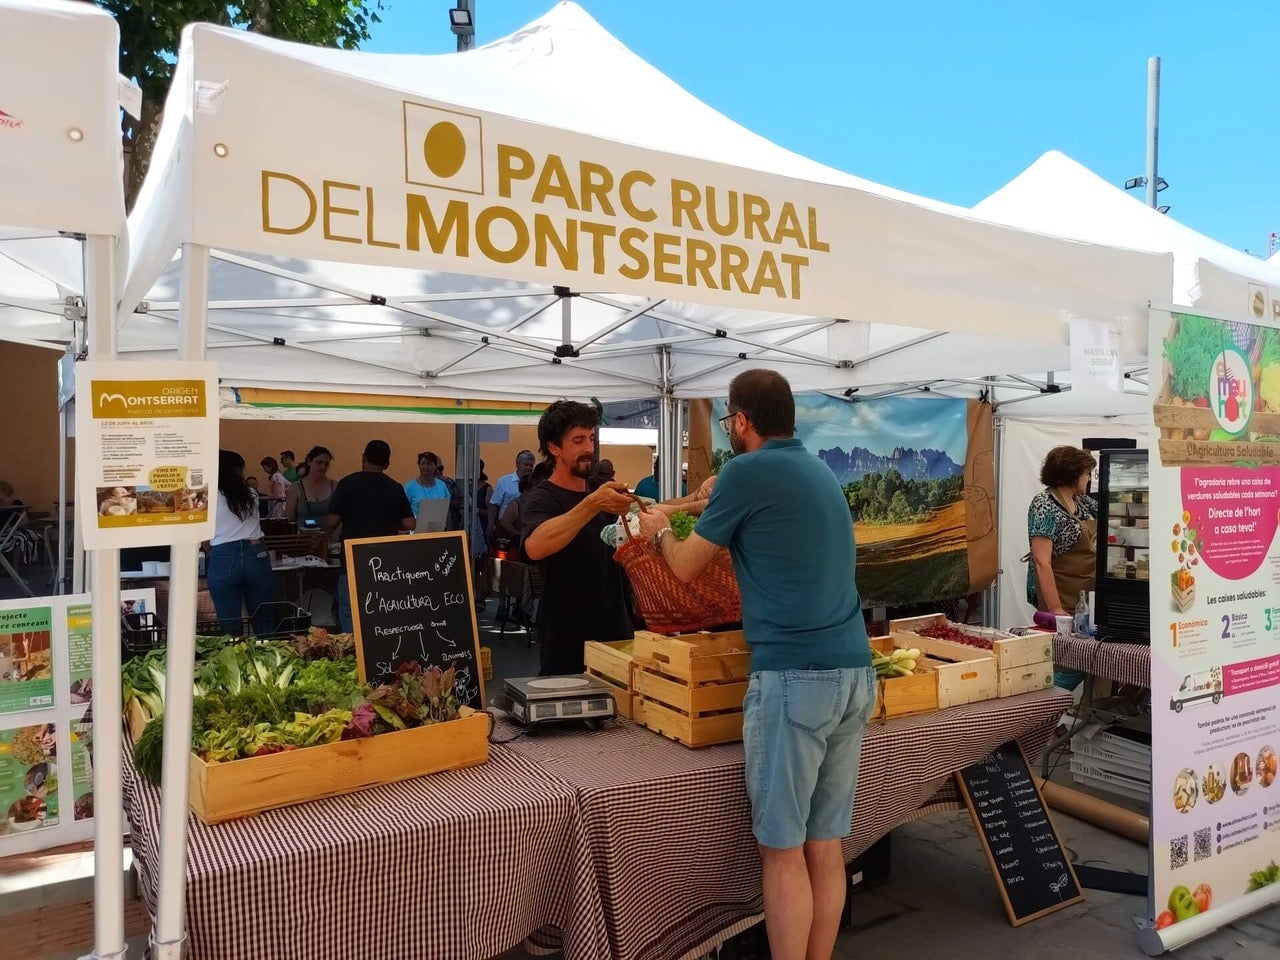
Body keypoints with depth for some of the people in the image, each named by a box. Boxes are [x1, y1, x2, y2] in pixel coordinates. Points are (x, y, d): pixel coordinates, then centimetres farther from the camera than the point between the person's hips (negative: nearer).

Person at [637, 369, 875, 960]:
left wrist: (659, 531, 22)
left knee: (782, 850, 3)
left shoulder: (747, 471, -7)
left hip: (794, 675, -8)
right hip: (854, 672, 8)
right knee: (826, 844, 14)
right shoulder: (818, 471, 16)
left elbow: (686, 568, 3)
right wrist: (723, 496, 35)